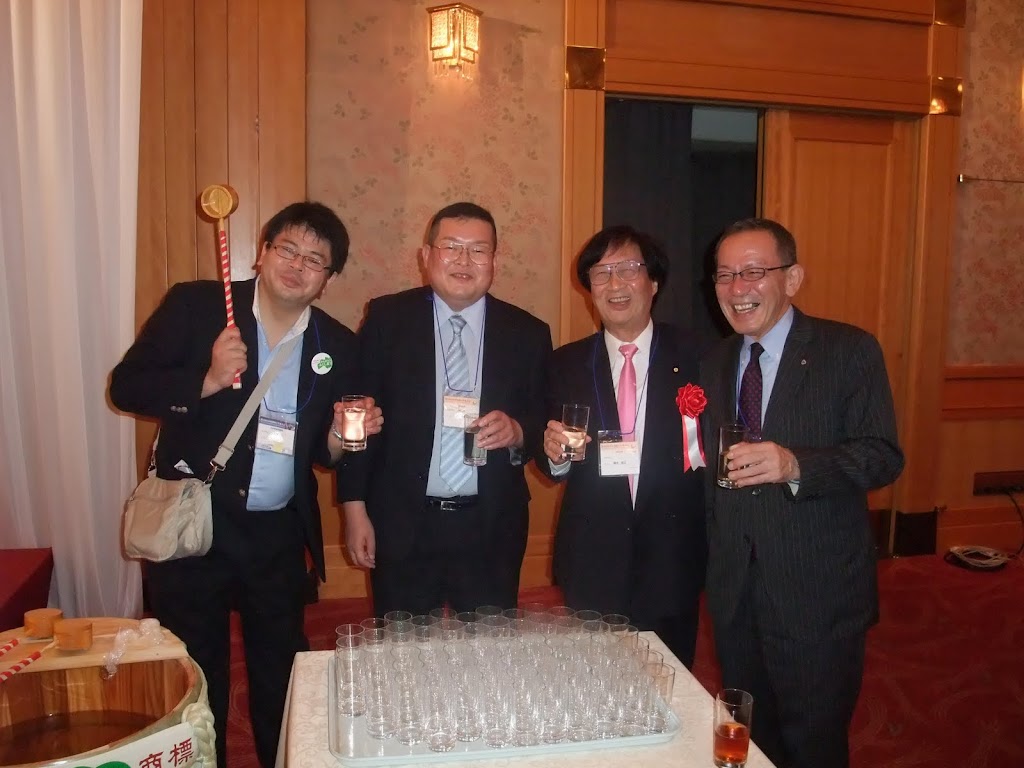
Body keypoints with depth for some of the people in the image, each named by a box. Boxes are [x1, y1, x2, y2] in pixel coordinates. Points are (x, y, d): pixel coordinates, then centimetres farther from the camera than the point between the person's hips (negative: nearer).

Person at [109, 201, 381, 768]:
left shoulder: (338, 346, 1)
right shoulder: (195, 305, -6)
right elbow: (125, 385, -7)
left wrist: (341, 436, -13)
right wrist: (206, 381, -22)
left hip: (278, 536, 2)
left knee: (281, 672, 16)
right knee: (195, 675, 13)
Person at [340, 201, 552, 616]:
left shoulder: (528, 333, 3)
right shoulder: (386, 318, -1)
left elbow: (544, 422, 7)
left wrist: (517, 431, -15)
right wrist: (355, 507, -3)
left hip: (492, 531, 1)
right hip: (401, 527, -1)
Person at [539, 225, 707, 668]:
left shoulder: (695, 359, -3)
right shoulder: (566, 364, 2)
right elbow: (552, 465, 4)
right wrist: (554, 455, -15)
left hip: (671, 563, -1)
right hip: (592, 563, 1)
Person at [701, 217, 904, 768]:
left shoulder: (849, 351, -7)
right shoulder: (713, 364, 9)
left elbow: (883, 455, -14)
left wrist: (796, 465, -30)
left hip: (818, 593, -5)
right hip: (733, 592, 5)